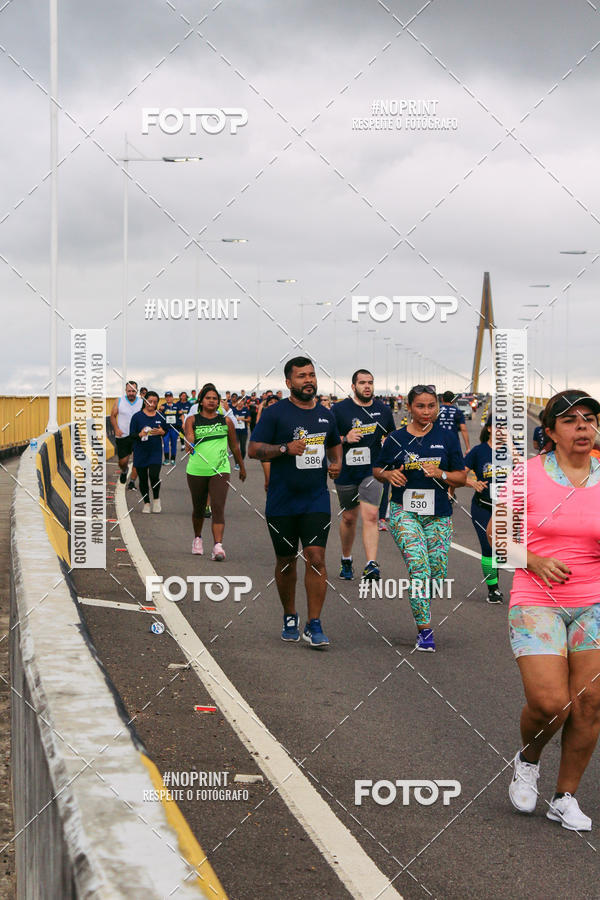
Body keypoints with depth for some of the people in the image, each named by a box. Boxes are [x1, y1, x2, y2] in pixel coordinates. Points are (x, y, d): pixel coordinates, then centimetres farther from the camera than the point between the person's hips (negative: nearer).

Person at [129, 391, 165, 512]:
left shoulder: (160, 417, 7)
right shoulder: (137, 416, -2)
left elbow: (166, 433, 15)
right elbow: (131, 434, -2)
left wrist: (161, 432, -8)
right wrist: (140, 435, -23)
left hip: (156, 451, 0)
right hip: (140, 452, 0)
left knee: (154, 476, -15)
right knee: (143, 478, 5)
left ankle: (156, 499, 10)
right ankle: (146, 503, 22)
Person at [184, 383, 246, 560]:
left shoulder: (226, 421, 7)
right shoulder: (192, 420, 4)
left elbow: (234, 446, 17)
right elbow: (189, 439, -13)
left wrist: (242, 467, 24)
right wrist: (191, 443, -36)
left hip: (220, 470, -1)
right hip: (196, 471, 1)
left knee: (218, 507, -15)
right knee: (199, 508, 15)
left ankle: (218, 546, -22)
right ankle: (197, 538, 40)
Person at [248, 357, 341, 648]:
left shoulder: (325, 414, 11)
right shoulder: (274, 413, -4)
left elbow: (334, 444, 29)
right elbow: (253, 449, -8)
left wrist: (336, 462, 8)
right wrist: (286, 448, -21)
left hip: (316, 500, 2)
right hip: (282, 501, -2)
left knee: (316, 558, -10)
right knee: (286, 562, 9)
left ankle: (313, 626, -6)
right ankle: (290, 618, 28)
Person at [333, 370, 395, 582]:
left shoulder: (383, 410, 6)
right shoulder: (339, 409, -3)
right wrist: (345, 439, -19)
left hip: (372, 471, 0)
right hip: (346, 473, 0)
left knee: (370, 516, -15)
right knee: (349, 517, 12)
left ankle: (371, 564, -21)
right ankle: (346, 560, 33)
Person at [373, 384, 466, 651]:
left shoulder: (447, 437, 5)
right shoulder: (396, 439, 3)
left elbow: (462, 477, 7)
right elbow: (377, 470, 15)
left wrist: (440, 474, -12)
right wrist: (389, 474, -7)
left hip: (438, 515, 2)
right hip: (404, 510, -2)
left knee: (437, 572, 1)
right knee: (418, 565, -19)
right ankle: (424, 631, -15)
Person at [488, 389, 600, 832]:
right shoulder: (529, 474, -4)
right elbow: (497, 531, 3)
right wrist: (536, 562, -11)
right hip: (537, 601, -3)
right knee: (549, 703, -13)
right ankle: (528, 759, 22)